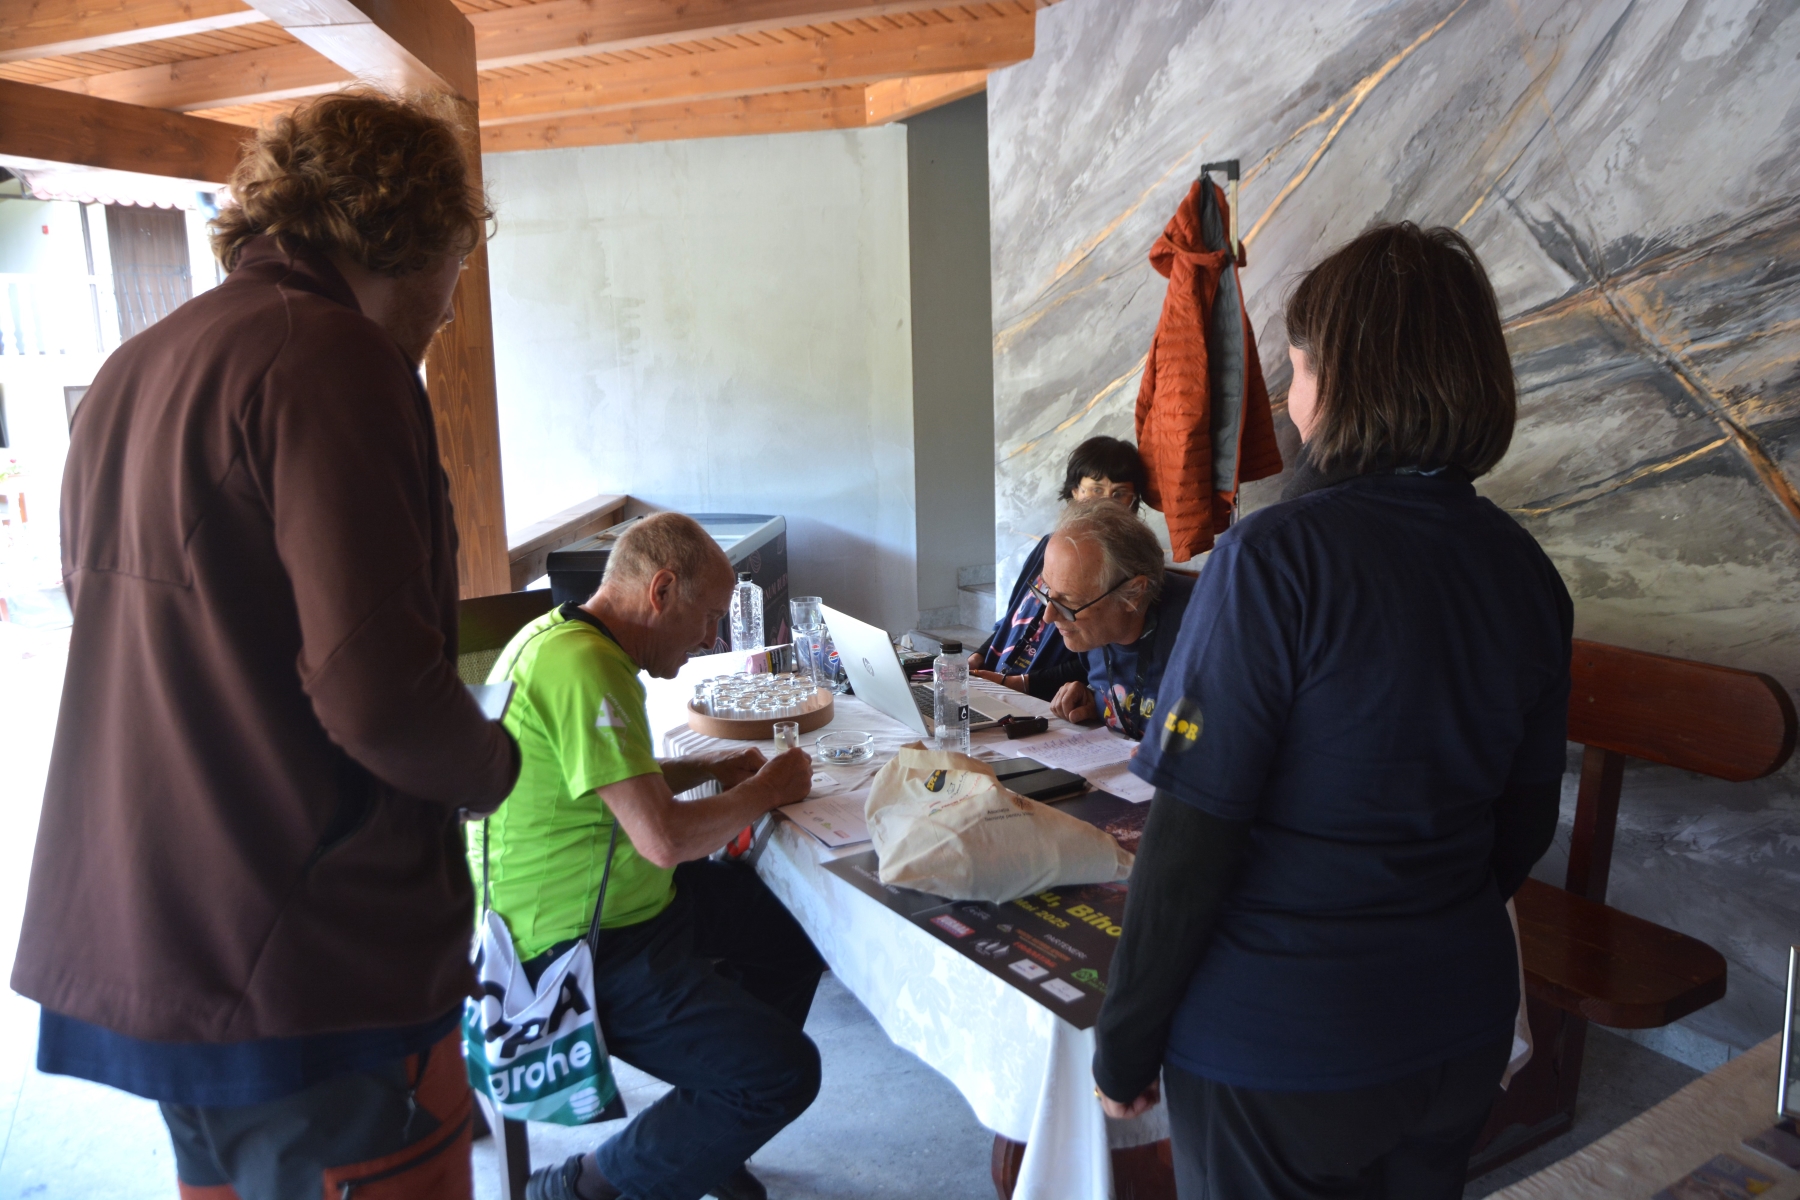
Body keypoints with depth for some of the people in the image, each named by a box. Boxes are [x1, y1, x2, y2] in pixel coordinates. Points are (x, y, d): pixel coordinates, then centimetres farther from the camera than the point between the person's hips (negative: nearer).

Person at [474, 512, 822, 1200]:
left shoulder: (562, 635, 7)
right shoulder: (585, 667, -26)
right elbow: (664, 838, -28)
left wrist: (709, 770, 8)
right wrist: (767, 789, -11)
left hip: (616, 898, 11)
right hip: (582, 950, -11)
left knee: (798, 926, 19)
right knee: (785, 1073, -12)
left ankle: (706, 1134, 30)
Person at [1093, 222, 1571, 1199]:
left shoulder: (1277, 558, -23)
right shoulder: (1526, 572, -2)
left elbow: (1191, 837, -22)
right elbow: (1526, 821, 7)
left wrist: (1124, 1043, -10)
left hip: (1279, 1052, -6)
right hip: (1463, 1028, 6)